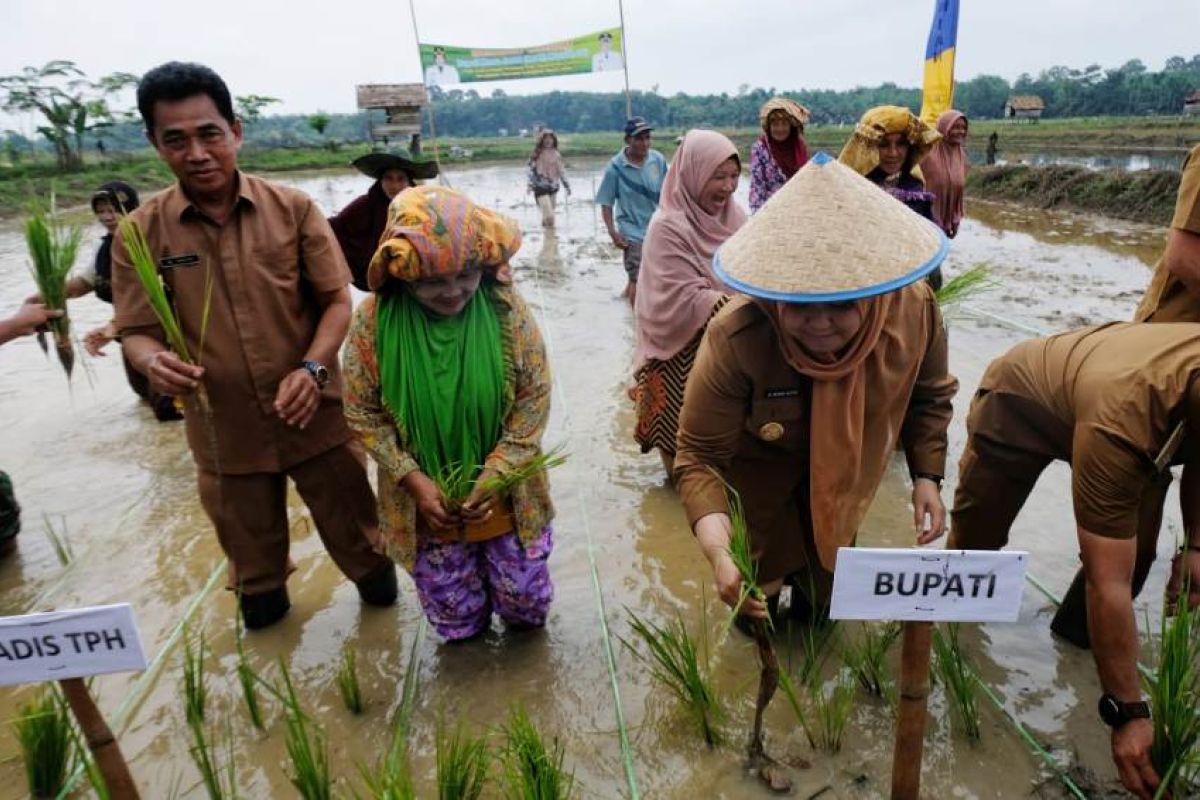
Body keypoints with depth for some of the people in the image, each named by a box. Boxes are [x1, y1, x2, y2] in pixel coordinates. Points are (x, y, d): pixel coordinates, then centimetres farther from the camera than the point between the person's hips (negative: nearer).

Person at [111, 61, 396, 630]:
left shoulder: (293, 209, -5)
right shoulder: (140, 233, -4)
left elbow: (337, 299, -5)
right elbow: (137, 332, -2)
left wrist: (313, 368, -22)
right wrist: (154, 362, -26)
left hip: (316, 415, -1)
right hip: (223, 430, 1)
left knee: (356, 534, 17)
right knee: (253, 559, 22)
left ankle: (380, 596, 45)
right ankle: (264, 617, 50)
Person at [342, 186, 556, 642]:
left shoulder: (507, 310, -16)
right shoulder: (373, 321, -16)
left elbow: (534, 399, -10)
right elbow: (363, 413, -8)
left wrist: (496, 474, -18)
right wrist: (414, 479, -16)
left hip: (505, 496, 0)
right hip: (426, 502, 1)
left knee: (527, 603, 15)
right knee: (453, 616, 17)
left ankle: (520, 622, 51)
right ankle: (468, 636, 53)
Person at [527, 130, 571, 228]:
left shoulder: (556, 154, 7)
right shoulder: (537, 154, -3)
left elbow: (562, 170, 12)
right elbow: (532, 170, -3)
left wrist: (567, 186, 11)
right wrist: (530, 185, -12)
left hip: (553, 187, 4)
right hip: (541, 187, -4)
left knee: (547, 215, 13)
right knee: (549, 216, -16)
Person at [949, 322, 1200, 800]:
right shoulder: (1119, 419, -46)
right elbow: (1108, 584, -41)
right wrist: (1127, 712, -35)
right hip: (1021, 398, -5)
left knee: (1134, 554, -5)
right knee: (977, 536, 5)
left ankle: (1080, 634, 21)